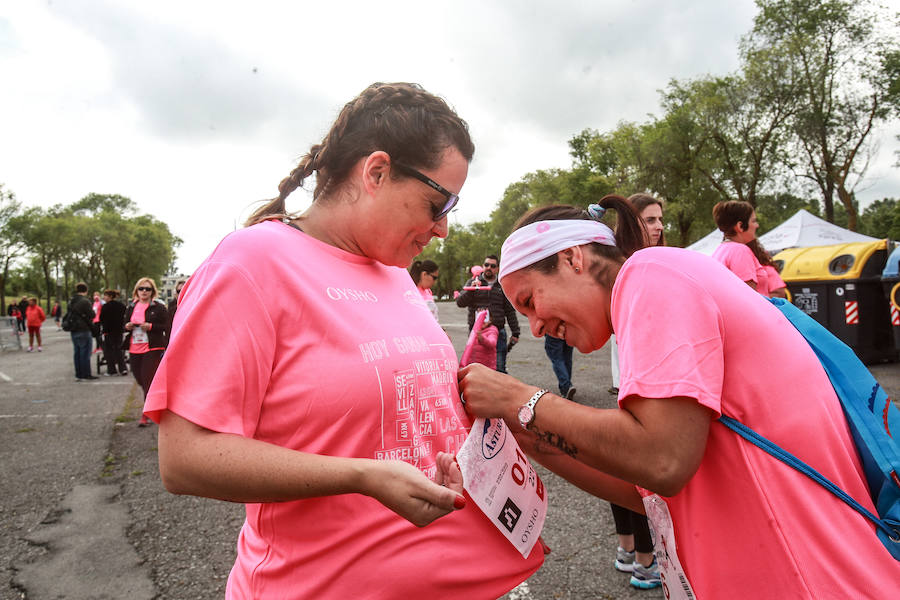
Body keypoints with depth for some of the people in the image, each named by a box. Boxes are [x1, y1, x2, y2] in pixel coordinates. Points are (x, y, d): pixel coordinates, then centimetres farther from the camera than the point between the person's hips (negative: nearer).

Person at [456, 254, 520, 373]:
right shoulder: (473, 282, 8)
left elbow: (510, 311, 14)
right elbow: (460, 302, -3)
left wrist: (515, 333, 10)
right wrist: (470, 290, -20)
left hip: (498, 332, 1)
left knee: (499, 368, -1)